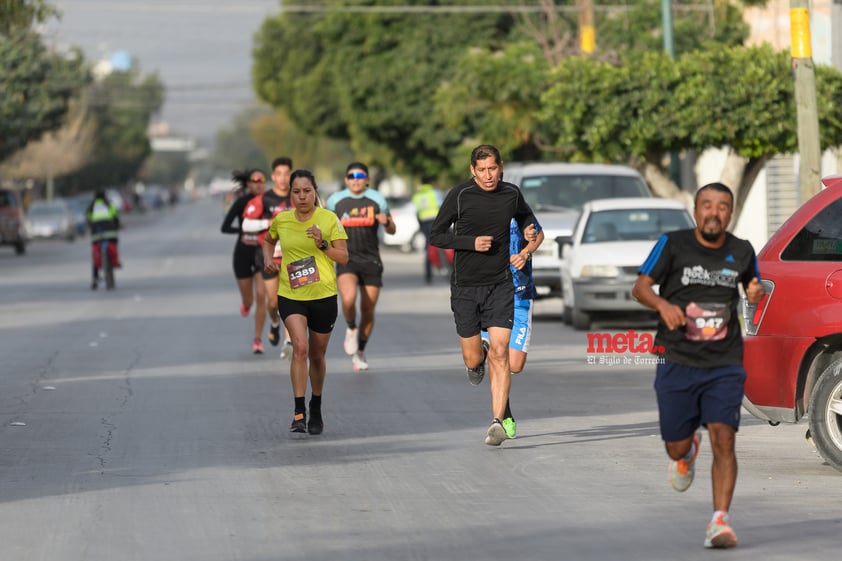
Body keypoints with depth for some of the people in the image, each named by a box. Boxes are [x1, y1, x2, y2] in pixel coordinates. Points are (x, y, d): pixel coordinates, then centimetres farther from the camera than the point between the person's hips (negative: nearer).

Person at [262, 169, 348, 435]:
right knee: (300, 346, -21)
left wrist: (323, 244, -20)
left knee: (317, 355, 12)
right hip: (290, 295, 0)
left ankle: (316, 410, 34)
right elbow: (268, 240, 23)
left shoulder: (329, 219, -5)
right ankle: (299, 413, -22)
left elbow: (344, 257, -5)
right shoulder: (281, 220, 1)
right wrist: (268, 258, 4)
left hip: (323, 296, 0)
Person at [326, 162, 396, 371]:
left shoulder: (377, 199, 3)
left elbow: (392, 230, 9)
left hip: (371, 261, 1)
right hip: (346, 260, -1)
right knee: (348, 299, -27)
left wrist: (386, 222, -13)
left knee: (368, 310, 3)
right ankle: (351, 329, 5)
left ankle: (360, 352, 22)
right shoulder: (336, 200, 3)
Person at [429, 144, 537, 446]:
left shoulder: (512, 194, 2)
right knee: (473, 359, 5)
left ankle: (498, 422, -13)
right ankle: (478, 358, 44)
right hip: (465, 286, -1)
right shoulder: (460, 195, -7)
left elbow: (525, 215, 25)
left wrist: (528, 230, 3)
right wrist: (471, 243, -17)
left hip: (500, 286, 1)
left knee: (499, 353, -13)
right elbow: (436, 236, -4)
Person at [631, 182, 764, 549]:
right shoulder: (672, 244, -4)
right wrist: (662, 305, -24)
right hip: (677, 363, 0)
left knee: (723, 438, -16)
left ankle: (720, 522, -14)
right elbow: (640, 287, -3)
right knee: (676, 447, 8)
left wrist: (756, 294, -4)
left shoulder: (741, 252, 4)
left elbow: (753, 286, 21)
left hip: (725, 365, 0)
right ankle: (689, 449, 47)